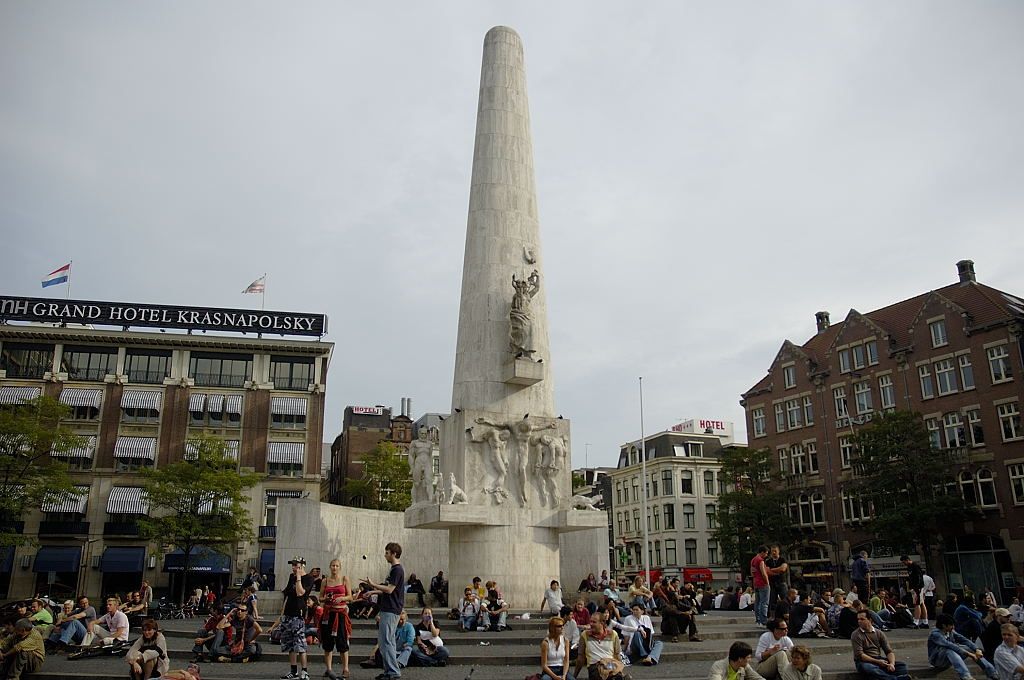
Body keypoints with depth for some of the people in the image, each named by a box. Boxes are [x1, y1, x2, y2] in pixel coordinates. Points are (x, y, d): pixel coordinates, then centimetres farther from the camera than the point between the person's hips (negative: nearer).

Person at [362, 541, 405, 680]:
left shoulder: (397, 569, -15)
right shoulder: (395, 569, 17)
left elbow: (389, 590, -20)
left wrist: (373, 584, -13)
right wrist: (374, 591, 21)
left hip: (390, 610, -10)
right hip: (389, 609, 10)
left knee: (385, 641, -9)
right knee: (388, 641, 13)